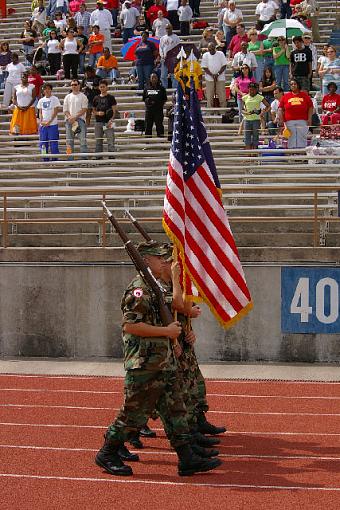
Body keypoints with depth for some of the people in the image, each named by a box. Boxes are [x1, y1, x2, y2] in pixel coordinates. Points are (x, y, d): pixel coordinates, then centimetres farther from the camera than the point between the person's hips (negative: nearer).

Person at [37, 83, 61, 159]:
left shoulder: (54, 99, 0)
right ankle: (45, 160, 12)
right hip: (43, 124, 4)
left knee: (53, 143, -5)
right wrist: (41, 121, -5)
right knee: (43, 143, 4)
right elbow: (40, 112, 13)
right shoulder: (41, 100, 13)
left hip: (52, 124, -4)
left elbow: (55, 111, -5)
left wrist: (49, 121, -12)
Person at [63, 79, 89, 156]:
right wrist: (70, 117, -8)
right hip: (69, 120, 4)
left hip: (80, 119, -4)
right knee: (69, 140, 3)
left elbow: (84, 109, -4)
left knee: (83, 139, -11)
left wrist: (75, 117, -13)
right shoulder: (68, 97, 15)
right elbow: (65, 110, 11)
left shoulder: (83, 96, 5)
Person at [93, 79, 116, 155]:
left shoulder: (111, 97, 3)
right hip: (98, 122, 4)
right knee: (98, 142, 7)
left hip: (108, 122, -4)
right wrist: (98, 113, -3)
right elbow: (94, 111, 20)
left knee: (110, 142, -10)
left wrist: (111, 120, -17)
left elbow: (114, 110, -2)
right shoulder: (96, 98, 14)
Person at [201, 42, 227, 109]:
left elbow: (224, 65, 0)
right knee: (209, 96, 0)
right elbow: (204, 67, 0)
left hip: (220, 78, 0)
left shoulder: (220, 54, 3)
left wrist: (218, 74, -12)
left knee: (222, 95, -2)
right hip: (209, 79, 1)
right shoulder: (205, 55, 4)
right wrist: (212, 75, -12)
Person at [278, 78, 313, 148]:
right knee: (291, 139, 0)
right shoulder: (285, 96, 10)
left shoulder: (305, 95, 11)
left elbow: (310, 107, 10)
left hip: (302, 121, 0)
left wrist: (309, 119, 0)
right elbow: (280, 109, 8)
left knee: (302, 137, -1)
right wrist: (281, 120, -2)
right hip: (289, 121, 0)